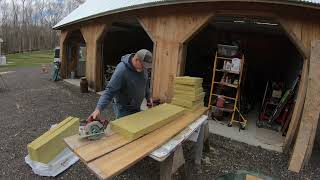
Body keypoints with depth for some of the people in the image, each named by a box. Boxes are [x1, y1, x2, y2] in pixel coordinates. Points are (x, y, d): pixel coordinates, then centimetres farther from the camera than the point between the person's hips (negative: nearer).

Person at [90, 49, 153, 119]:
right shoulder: (122, 70, -26)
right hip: (123, 108, -6)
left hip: (136, 107, 7)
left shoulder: (143, 67, -5)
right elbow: (109, 91, -29)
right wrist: (98, 109, -37)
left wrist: (148, 96, 14)